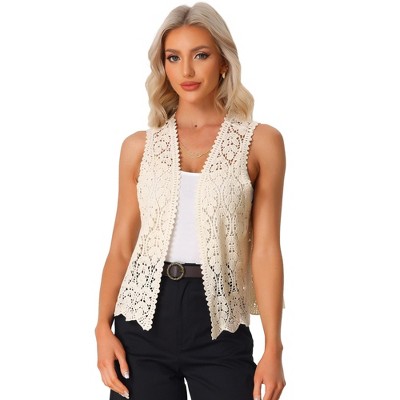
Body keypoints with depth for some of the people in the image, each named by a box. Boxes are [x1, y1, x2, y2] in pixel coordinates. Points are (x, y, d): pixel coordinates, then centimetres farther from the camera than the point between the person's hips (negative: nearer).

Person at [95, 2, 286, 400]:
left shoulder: (260, 142, 1)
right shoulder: (139, 146, 8)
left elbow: (265, 249, -2)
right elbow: (121, 246, 7)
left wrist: (273, 346, -8)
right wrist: (103, 328, -4)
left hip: (220, 323, -1)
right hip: (144, 316, 2)